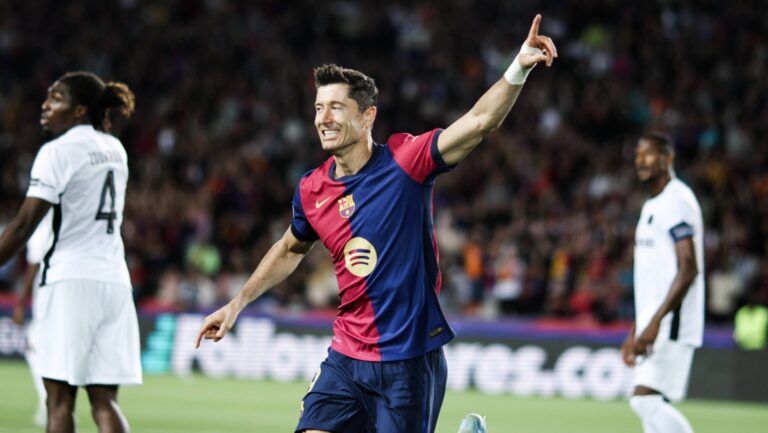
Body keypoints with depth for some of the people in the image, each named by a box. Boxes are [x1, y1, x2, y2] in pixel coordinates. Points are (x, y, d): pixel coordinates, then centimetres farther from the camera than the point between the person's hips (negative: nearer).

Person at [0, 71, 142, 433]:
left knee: (60, 398, -3)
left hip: (70, 278, -6)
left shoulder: (57, 151, -7)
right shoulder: (115, 149, 14)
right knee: (104, 400, 3)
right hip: (115, 278, 6)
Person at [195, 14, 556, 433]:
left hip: (410, 361, -5)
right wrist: (237, 303, 25)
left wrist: (518, 68, -38)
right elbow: (290, 249, 25)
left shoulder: (403, 161, -10)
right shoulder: (311, 190, 4)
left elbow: (479, 121, -24)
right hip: (346, 360, 5)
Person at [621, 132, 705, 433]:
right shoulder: (651, 205, 20)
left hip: (672, 325, -10)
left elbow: (689, 270, -19)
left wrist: (655, 323, -25)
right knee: (652, 407, 6)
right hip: (654, 325, 10)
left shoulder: (677, 201, -10)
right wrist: (635, 333, 22)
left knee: (645, 399, -18)